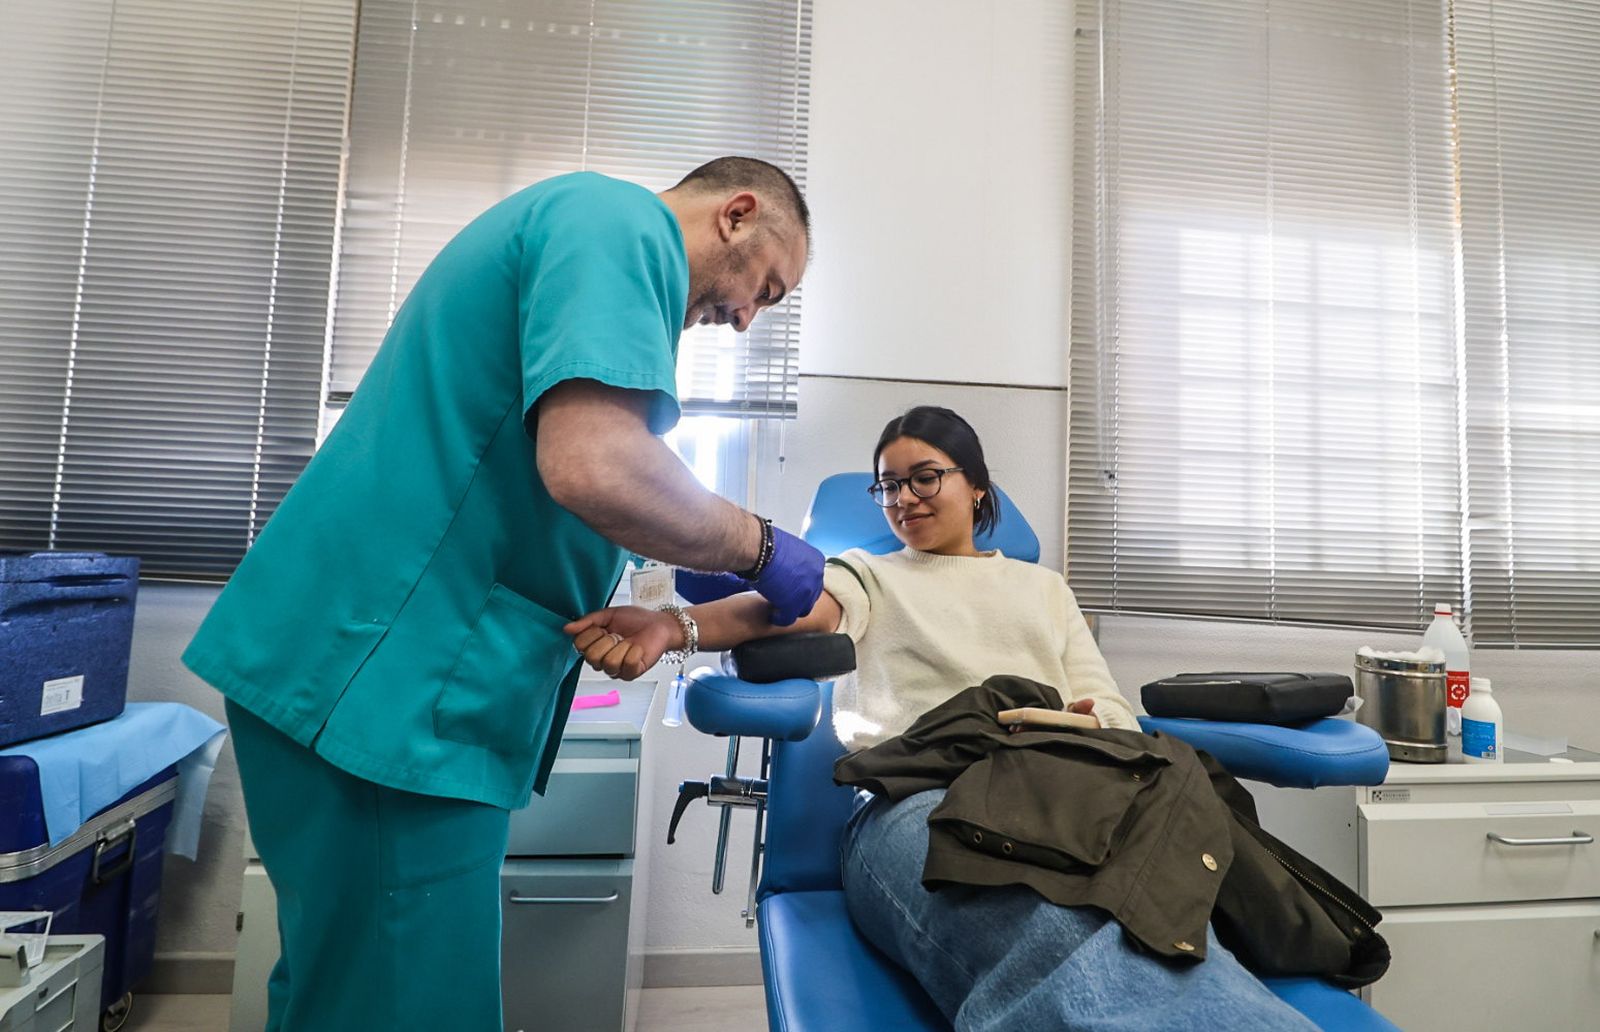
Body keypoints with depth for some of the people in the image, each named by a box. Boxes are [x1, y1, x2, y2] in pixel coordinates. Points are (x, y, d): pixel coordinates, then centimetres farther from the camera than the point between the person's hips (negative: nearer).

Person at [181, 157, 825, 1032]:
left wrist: (681, 583, 18)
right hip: (391, 676, -11)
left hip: (359, 661, 11)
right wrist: (756, 548, -10)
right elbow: (593, 465, -28)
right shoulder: (620, 222, -10)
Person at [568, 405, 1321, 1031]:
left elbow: (1114, 714, 22)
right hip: (916, 800, -2)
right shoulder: (869, 576, 24)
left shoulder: (1043, 586, 31)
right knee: (1069, 965, -39)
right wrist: (674, 626, -22)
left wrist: (1081, 725, -5)